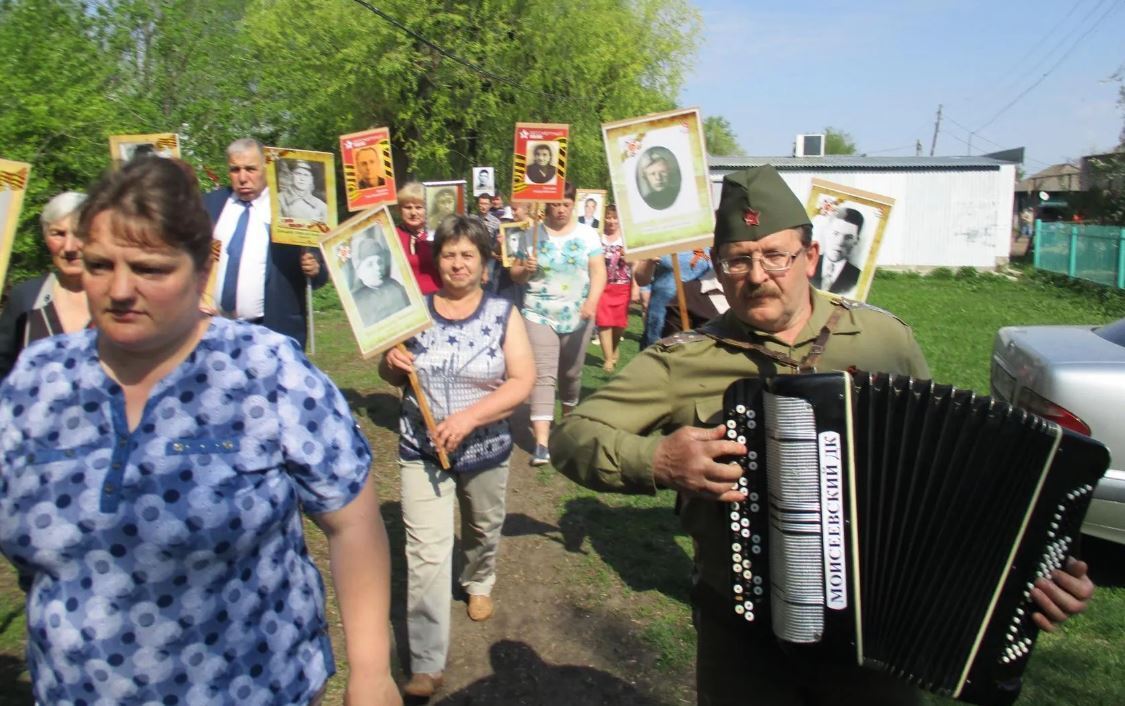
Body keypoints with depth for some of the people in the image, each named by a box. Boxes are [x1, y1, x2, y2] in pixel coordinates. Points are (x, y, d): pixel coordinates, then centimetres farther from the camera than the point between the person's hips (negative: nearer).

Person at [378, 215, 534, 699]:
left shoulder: (504, 314, -6)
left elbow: (522, 382, -14)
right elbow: (390, 376, 8)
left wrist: (468, 417, -25)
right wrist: (391, 363, -16)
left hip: (486, 450, 1)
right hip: (421, 452, 0)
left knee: (484, 529, 23)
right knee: (426, 555, -5)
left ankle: (479, 583, 56)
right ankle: (426, 665, 3)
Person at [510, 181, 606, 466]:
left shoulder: (587, 234, 3)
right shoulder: (533, 234, 2)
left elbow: (598, 271, -4)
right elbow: (515, 274, 5)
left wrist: (592, 300, -21)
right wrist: (525, 269, -18)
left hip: (577, 315, 2)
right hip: (539, 314, -1)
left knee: (571, 372, 14)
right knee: (542, 376, -11)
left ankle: (568, 417, 41)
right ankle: (541, 442, -16)